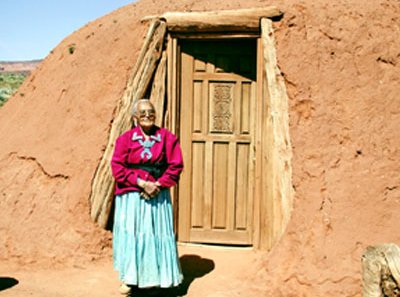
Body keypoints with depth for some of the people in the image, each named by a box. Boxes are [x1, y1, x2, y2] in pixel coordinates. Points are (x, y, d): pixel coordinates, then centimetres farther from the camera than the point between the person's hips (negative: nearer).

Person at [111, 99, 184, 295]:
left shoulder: (167, 138, 2)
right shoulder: (125, 139, 1)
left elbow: (176, 166, -1)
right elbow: (117, 167, -7)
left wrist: (158, 185, -13)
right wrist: (141, 183, -16)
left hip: (158, 195, 1)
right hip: (131, 196, -1)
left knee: (158, 234, 5)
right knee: (130, 234, 1)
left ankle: (158, 278, 19)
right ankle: (130, 278, 16)